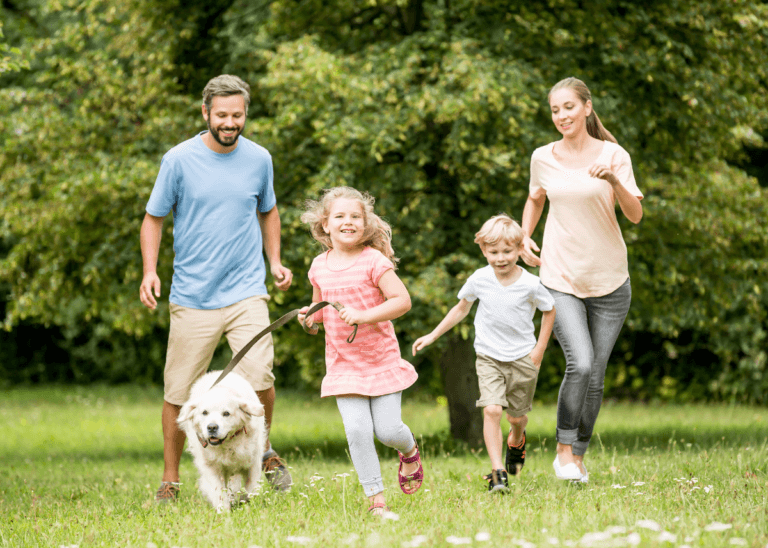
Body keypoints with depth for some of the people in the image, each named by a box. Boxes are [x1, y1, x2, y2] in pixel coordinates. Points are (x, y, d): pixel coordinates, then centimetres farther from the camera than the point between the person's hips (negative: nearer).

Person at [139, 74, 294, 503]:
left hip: (246, 292, 1)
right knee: (179, 394, 3)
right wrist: (150, 271, -8)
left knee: (259, 376, -18)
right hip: (192, 297, -1)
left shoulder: (259, 159, 5)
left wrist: (275, 261, 9)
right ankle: (170, 481, 20)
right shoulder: (179, 160, -4)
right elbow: (154, 218, 5)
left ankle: (265, 450, 11)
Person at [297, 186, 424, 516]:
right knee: (357, 431, -9)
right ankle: (376, 498, 2)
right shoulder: (319, 267, 4)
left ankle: (410, 452, 34)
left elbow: (402, 300, -18)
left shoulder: (374, 261, -11)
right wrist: (311, 316, -1)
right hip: (343, 363, 3)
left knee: (387, 430, -3)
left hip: (382, 361, -3)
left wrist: (362, 316, -26)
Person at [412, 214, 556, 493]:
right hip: (489, 357, 0)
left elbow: (549, 311, 4)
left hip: (522, 358, 0)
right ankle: (497, 473, -17)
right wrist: (432, 336, 9)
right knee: (491, 409, -19)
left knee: (517, 415, 13)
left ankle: (516, 440, 50)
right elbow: (461, 309, 9)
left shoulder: (530, 284, -13)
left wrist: (539, 350, 1)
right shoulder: (479, 280, -8)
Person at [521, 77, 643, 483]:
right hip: (560, 278, 0)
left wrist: (614, 180, -29)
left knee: (595, 377, 3)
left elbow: (635, 215, -12)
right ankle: (563, 448, -4)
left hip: (609, 281, 0)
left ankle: (578, 456, 20)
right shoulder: (543, 158, 2)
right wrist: (524, 238, 7)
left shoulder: (613, 155, -4)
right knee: (580, 364, -20)